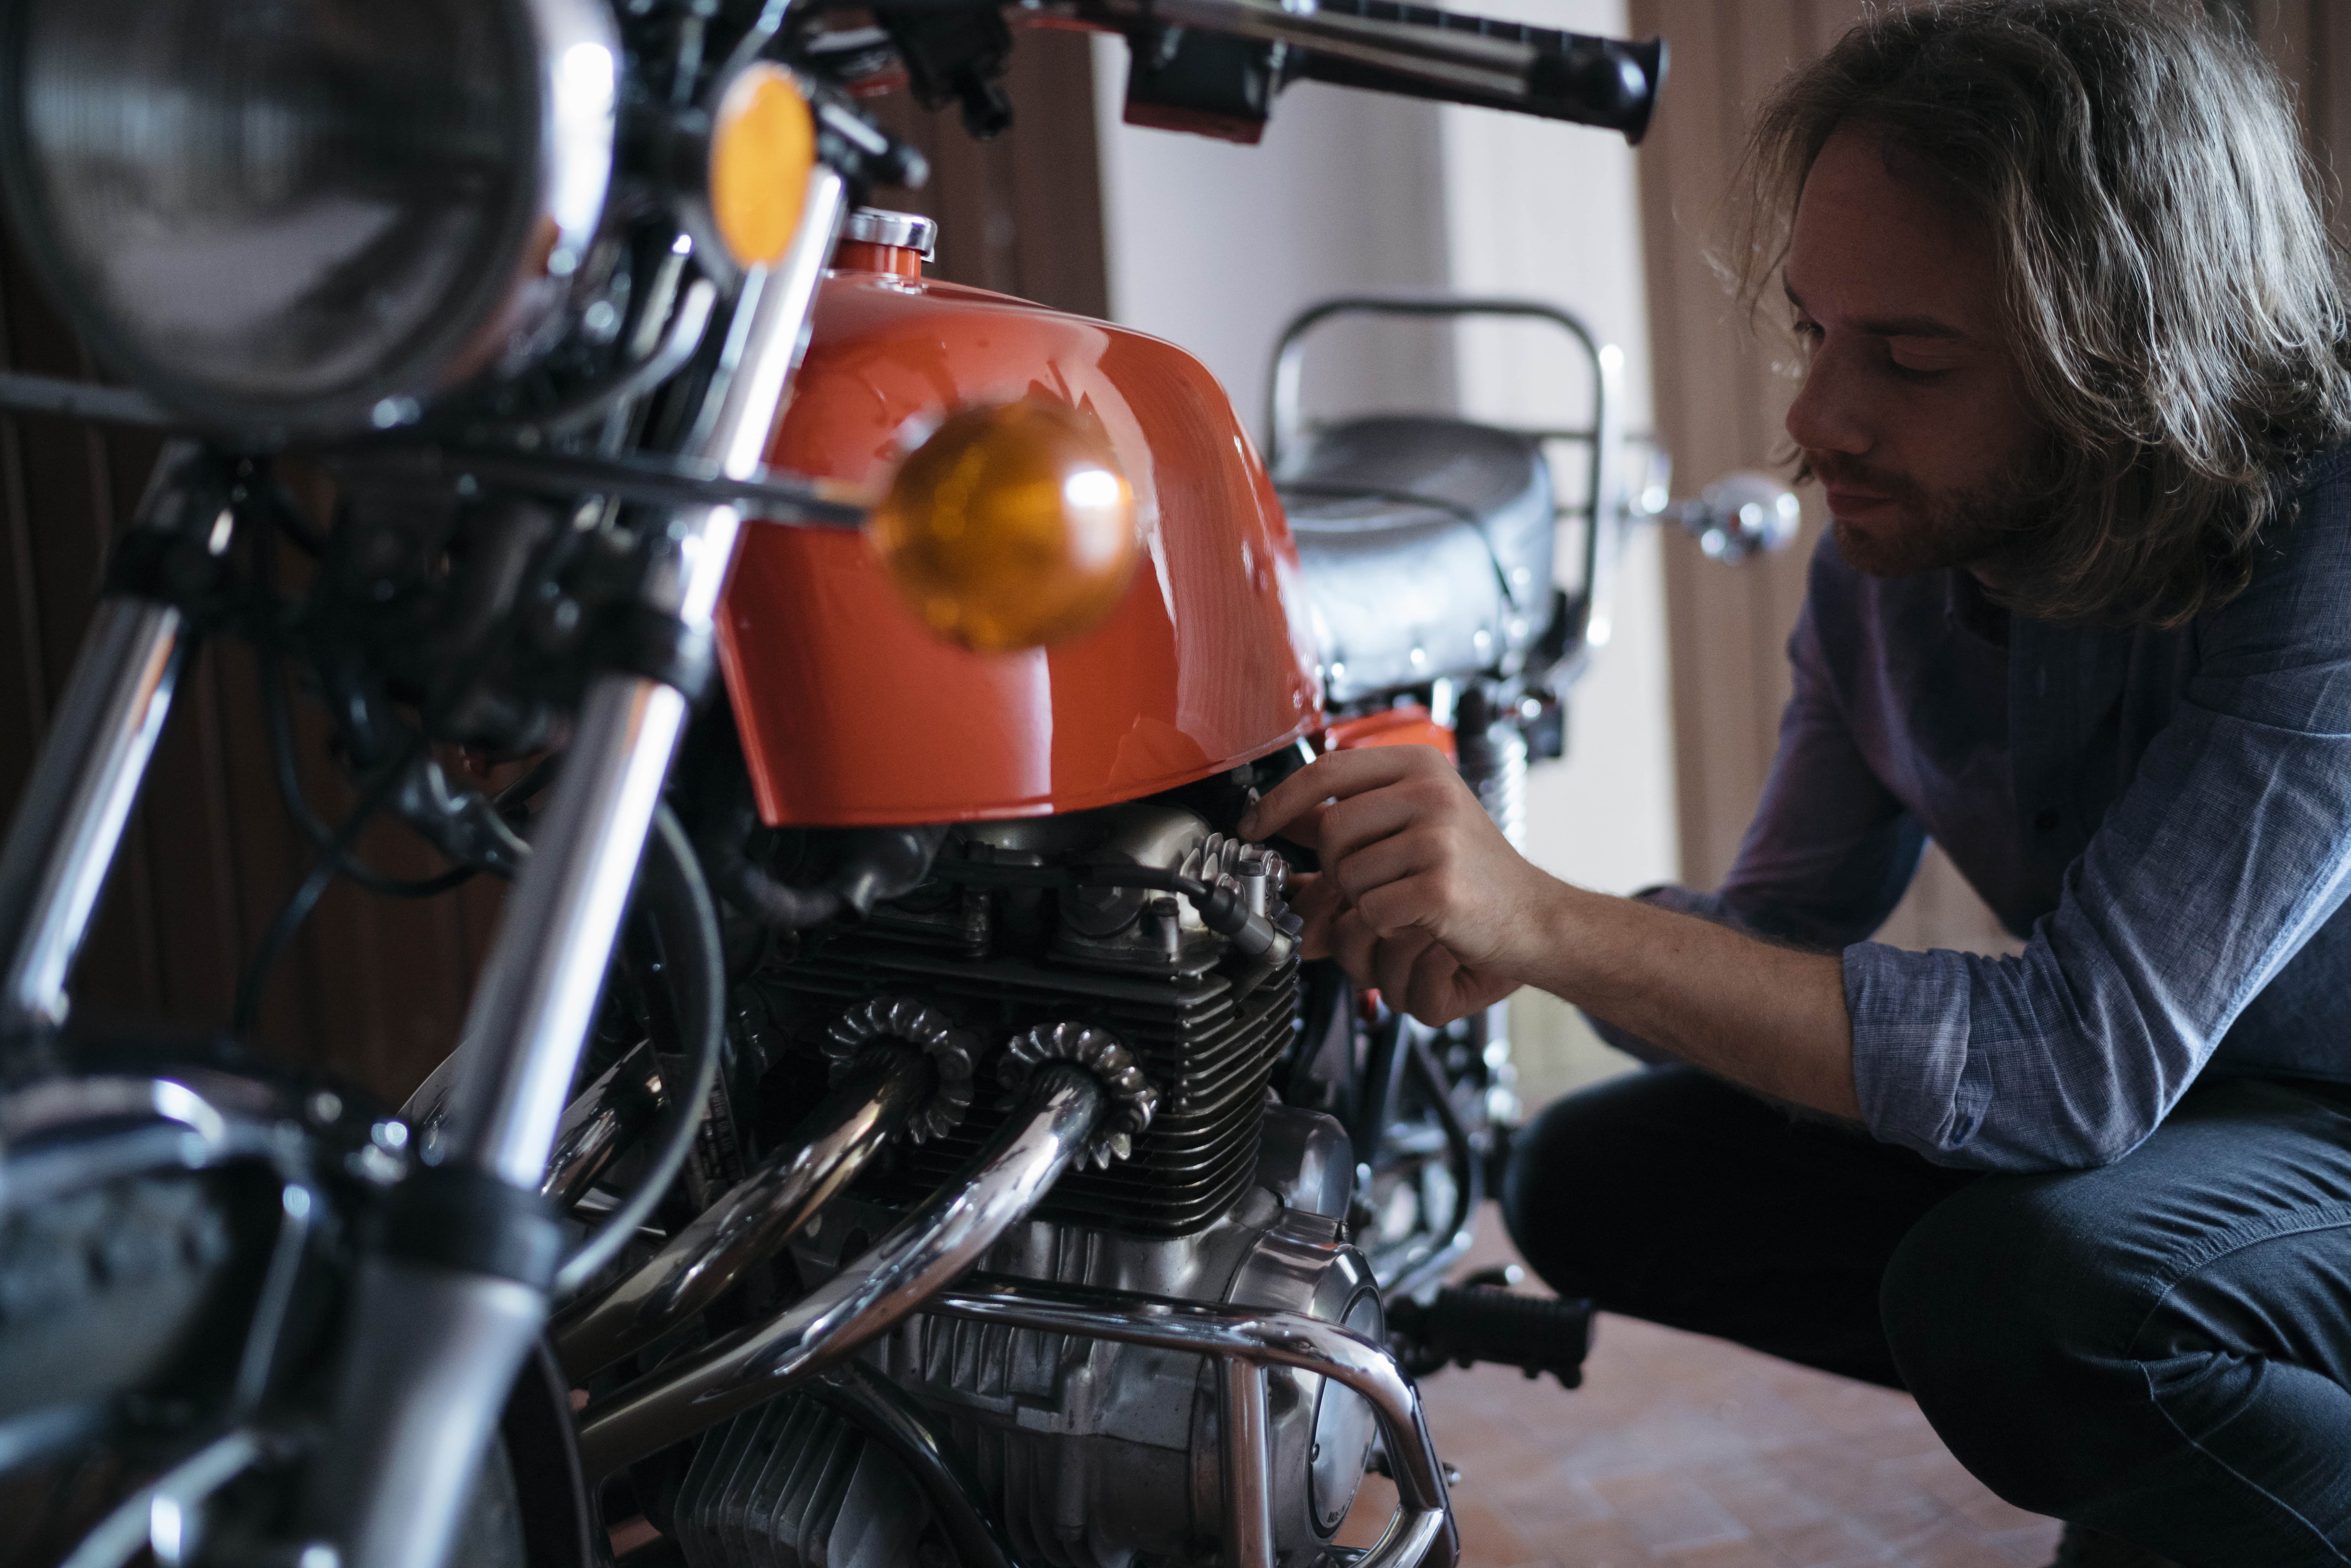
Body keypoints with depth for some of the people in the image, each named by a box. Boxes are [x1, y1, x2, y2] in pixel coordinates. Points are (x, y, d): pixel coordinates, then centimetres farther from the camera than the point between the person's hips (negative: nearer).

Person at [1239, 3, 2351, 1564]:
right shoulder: (1890, 551, -7)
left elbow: (2079, 1055, -36)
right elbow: (1781, 930, -1)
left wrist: (1557, 924, -41)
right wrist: (1494, 929, -23)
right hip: (2142, 1099, 7)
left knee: (2026, 1283, -36)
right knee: (1592, 1182, 0)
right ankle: (2117, 1433, 10)